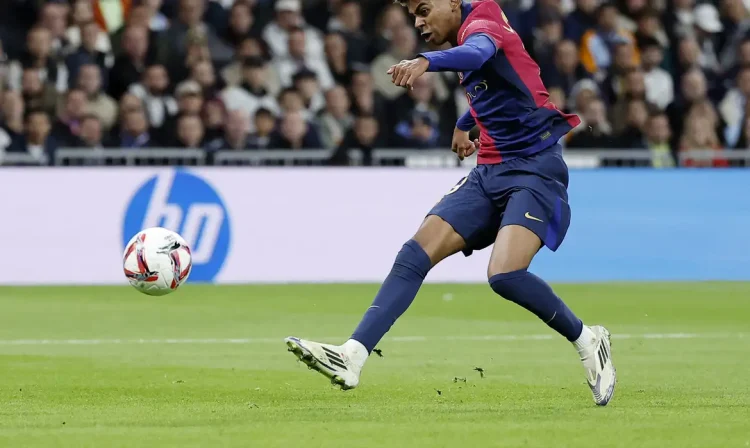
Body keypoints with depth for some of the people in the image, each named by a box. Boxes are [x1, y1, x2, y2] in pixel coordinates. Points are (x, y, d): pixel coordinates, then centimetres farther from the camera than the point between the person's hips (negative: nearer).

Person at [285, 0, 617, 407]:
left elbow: (476, 54, -40)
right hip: (489, 173, 9)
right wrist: (464, 124, 43)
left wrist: (426, 62, -59)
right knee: (415, 253, -8)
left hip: (535, 171, -9)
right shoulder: (467, 35, 15)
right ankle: (352, 357, -16)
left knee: (504, 274, -27)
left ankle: (587, 341, -3)